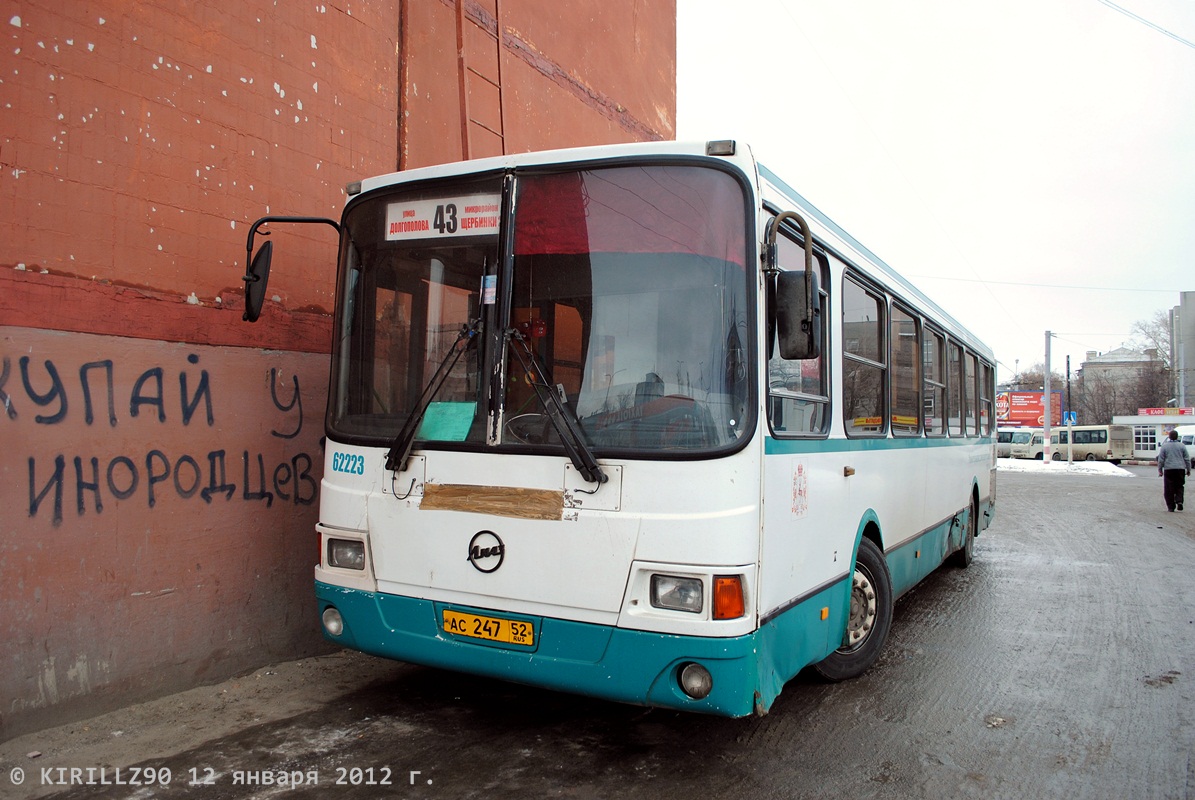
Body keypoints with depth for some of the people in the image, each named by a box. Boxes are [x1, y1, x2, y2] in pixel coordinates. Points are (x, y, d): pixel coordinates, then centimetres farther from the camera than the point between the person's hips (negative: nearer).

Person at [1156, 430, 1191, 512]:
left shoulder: (1164, 446, -1)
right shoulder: (1181, 446, 3)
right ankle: (1179, 501, -9)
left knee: (1169, 489, 3)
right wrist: (1188, 469, 14)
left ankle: (1171, 507, 2)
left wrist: (1160, 470, 6)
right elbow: (1187, 459, 6)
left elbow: (1161, 460, -1)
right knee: (1179, 487, 13)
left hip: (1168, 469, -1)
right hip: (1180, 469, 2)